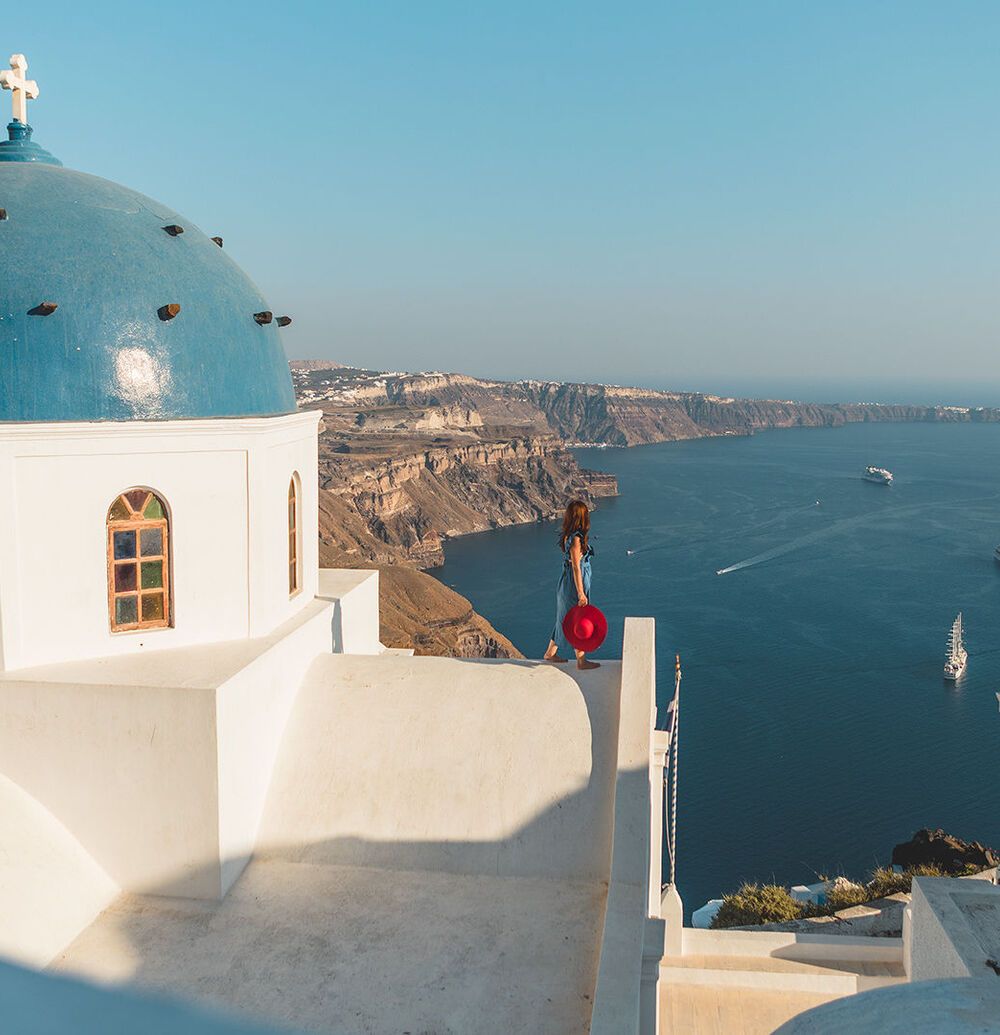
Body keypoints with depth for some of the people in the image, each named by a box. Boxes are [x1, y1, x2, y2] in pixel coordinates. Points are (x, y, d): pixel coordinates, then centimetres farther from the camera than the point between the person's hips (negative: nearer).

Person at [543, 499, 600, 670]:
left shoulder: (568, 535, 5)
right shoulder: (576, 538, -22)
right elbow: (576, 568, -22)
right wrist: (581, 594, -20)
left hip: (567, 582, 9)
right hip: (575, 584, -9)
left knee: (565, 619, 20)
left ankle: (551, 653, 31)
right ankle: (581, 661, 15)